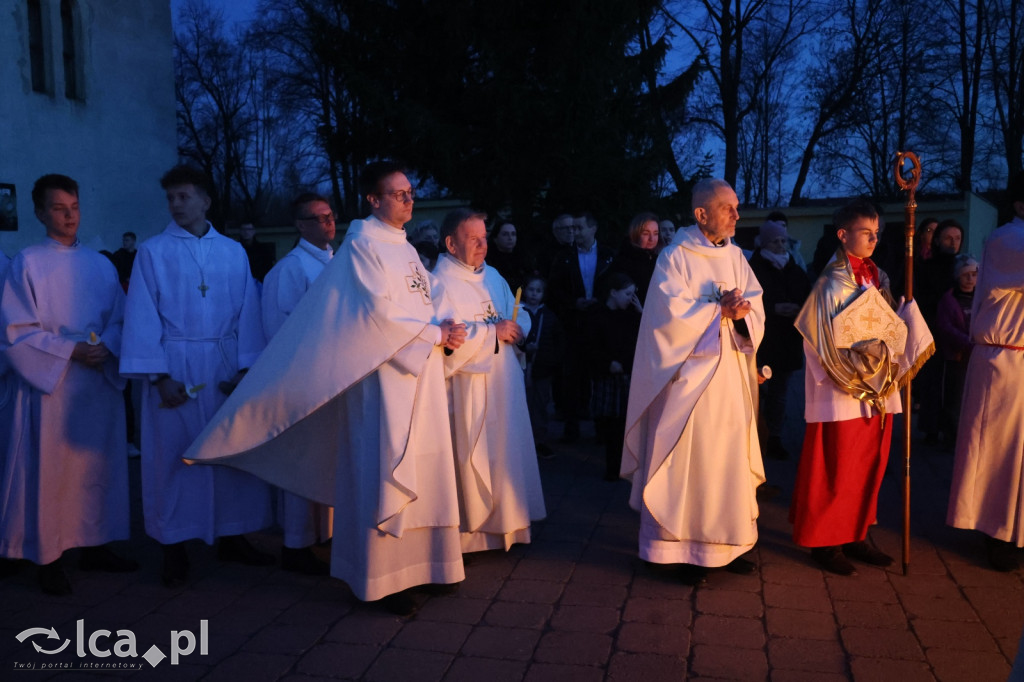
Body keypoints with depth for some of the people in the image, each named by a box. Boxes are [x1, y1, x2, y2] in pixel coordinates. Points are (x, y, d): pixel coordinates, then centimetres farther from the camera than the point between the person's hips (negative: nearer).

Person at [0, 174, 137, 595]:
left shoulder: (101, 264, 10)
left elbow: (119, 319, 9)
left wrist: (106, 347, -11)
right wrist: (70, 351, -17)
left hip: (99, 380, 4)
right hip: (50, 382, -4)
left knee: (98, 465, 10)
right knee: (50, 470, 1)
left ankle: (95, 546, 23)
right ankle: (49, 557, 14)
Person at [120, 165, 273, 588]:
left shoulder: (233, 252, 9)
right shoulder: (153, 252, 3)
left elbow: (247, 312, 4)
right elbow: (142, 316, -2)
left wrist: (245, 367, -5)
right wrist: (158, 376, -11)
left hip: (225, 367, 2)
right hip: (175, 368, -2)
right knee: (174, 455, 4)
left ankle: (231, 537, 21)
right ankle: (174, 549, 16)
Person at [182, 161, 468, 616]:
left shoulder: (406, 249, 18)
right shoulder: (363, 244, -7)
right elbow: (380, 313, -17)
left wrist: (445, 331, -3)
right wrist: (436, 334, -12)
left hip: (422, 374, 8)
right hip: (387, 374, -8)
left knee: (422, 469, 9)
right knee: (387, 471, -5)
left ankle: (415, 561, 19)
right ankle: (384, 577, 5)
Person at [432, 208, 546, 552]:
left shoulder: (492, 276, 15)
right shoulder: (441, 283, -10)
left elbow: (519, 316, 16)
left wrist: (515, 328, -7)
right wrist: (492, 332, -17)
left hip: (504, 381, 8)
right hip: (468, 386, -8)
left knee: (508, 450, 14)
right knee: (473, 456, -2)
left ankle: (507, 519, 27)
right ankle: (474, 529, 11)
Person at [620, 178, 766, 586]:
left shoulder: (736, 257, 11)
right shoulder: (676, 257, -7)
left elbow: (756, 311, 5)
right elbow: (673, 313, -17)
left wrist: (741, 313, -16)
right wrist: (721, 310, -12)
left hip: (731, 375, 6)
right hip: (690, 374, -6)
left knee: (730, 459, 9)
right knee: (688, 461, -2)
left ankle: (728, 543, 21)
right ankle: (687, 549, 9)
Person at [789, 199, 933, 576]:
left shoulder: (878, 279, 10)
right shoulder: (832, 285, -11)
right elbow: (834, 346, -13)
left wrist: (892, 365, -4)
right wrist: (874, 362, -16)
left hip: (878, 390, 7)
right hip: (844, 393, -7)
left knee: (870, 467, 12)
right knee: (837, 470, 0)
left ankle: (855, 535, 24)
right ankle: (825, 541, 13)